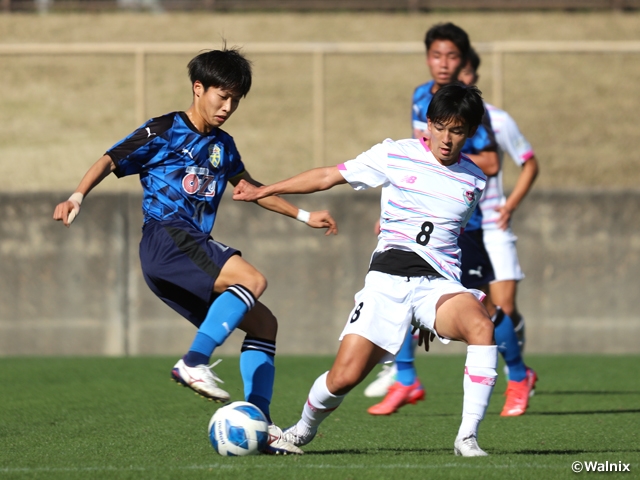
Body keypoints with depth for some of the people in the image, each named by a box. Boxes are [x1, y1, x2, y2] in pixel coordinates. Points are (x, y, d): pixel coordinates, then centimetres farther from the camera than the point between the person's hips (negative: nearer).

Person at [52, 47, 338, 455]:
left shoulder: (223, 145, 23)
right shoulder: (164, 132, 2)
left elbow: (250, 188, 37)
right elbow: (109, 162, -2)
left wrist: (303, 216, 36)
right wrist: (78, 197, -19)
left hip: (194, 247, 8)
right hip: (166, 236, -8)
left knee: (263, 323, 5)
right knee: (251, 280, -29)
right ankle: (195, 362, -38)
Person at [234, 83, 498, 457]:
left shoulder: (475, 180, 12)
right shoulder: (396, 156, 4)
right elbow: (329, 177, 12)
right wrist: (262, 191, 15)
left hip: (439, 284, 1)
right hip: (388, 278, -1)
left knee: (481, 326, -33)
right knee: (344, 376, -12)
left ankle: (467, 438, -27)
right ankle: (305, 428, 23)